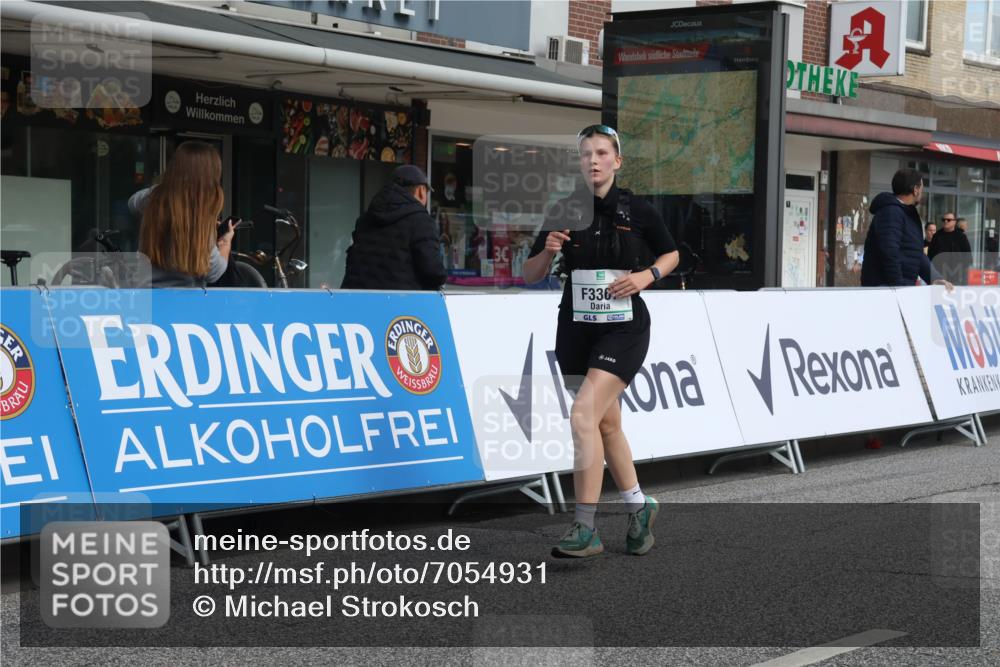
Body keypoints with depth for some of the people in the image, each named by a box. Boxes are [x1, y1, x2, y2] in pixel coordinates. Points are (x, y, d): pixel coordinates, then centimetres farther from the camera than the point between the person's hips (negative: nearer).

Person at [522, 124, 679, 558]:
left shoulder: (638, 211, -4)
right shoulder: (564, 212, 1)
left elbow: (671, 254, 11)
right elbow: (528, 276, 5)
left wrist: (647, 275, -8)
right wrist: (547, 251, -16)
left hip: (624, 328, -4)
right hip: (576, 328, 4)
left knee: (583, 416, -19)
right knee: (606, 424, 14)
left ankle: (585, 530, -17)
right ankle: (639, 507, 35)